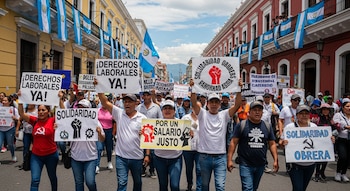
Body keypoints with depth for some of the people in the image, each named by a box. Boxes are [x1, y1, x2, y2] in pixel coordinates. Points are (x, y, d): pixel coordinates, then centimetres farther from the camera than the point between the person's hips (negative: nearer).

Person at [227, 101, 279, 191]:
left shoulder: (267, 126, 7)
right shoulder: (241, 125, -5)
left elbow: (272, 144, 10)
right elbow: (233, 142, -6)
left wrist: (275, 160, 3)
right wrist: (229, 159, -12)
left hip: (261, 165, 4)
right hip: (246, 164, -4)